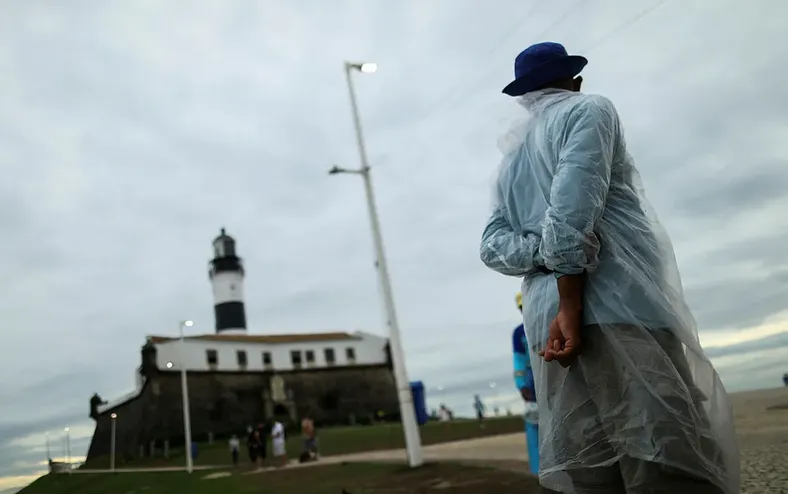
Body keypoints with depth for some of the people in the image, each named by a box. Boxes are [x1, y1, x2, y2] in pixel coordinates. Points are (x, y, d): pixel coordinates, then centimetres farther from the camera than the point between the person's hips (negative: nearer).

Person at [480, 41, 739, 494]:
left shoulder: (511, 158, 27)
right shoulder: (588, 109, 9)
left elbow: (493, 245, 14)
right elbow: (573, 203, -9)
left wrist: (547, 253, -1)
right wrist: (573, 303, -12)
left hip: (544, 321, 7)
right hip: (619, 309, -7)